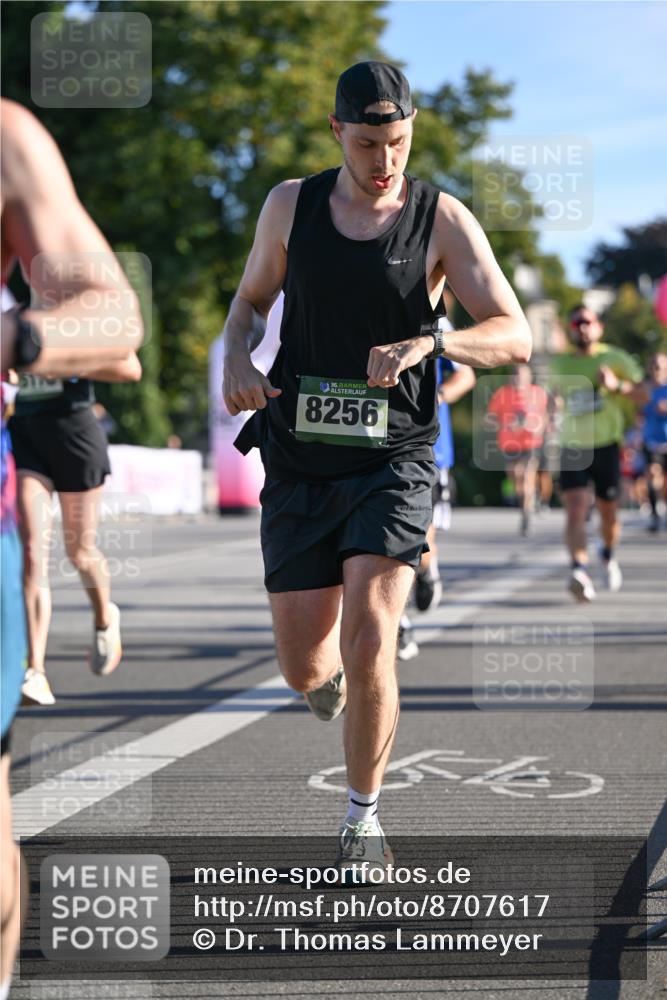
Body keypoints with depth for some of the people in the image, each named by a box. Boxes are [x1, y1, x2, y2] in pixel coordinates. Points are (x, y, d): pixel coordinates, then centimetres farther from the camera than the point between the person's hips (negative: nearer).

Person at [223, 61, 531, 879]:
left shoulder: (443, 220, -4)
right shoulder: (290, 204, 2)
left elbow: (515, 337, -8)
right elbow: (250, 299, 17)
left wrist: (428, 342, -27)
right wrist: (235, 359, -6)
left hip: (392, 461, -2)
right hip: (299, 467, 2)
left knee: (369, 646, -19)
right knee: (305, 672, 4)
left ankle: (363, 819, 3)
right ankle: (331, 668, 45)